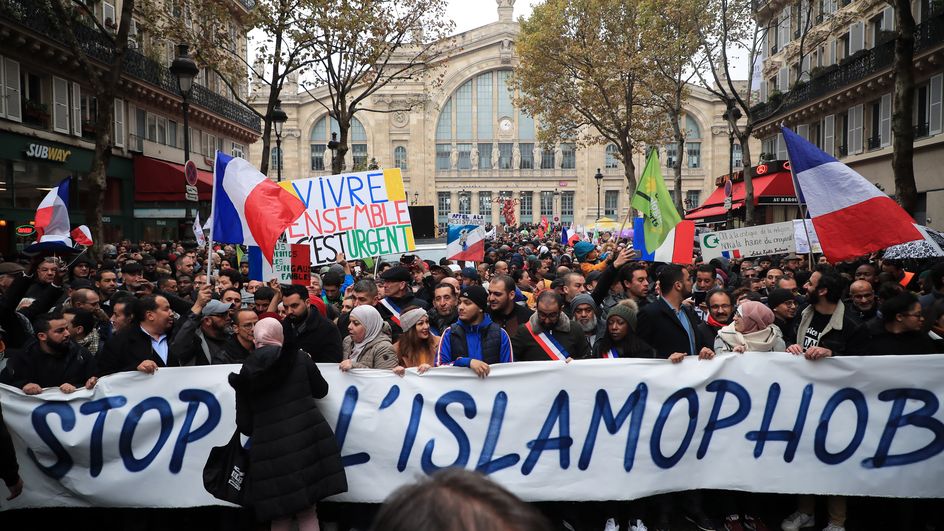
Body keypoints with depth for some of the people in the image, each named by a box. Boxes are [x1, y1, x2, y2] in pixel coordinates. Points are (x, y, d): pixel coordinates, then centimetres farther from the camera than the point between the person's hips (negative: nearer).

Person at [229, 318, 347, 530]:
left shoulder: (246, 373, 5)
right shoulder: (299, 358, 2)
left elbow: (244, 425, 6)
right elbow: (321, 390, 16)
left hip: (271, 449, 1)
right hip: (307, 440, 0)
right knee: (307, 512, 10)